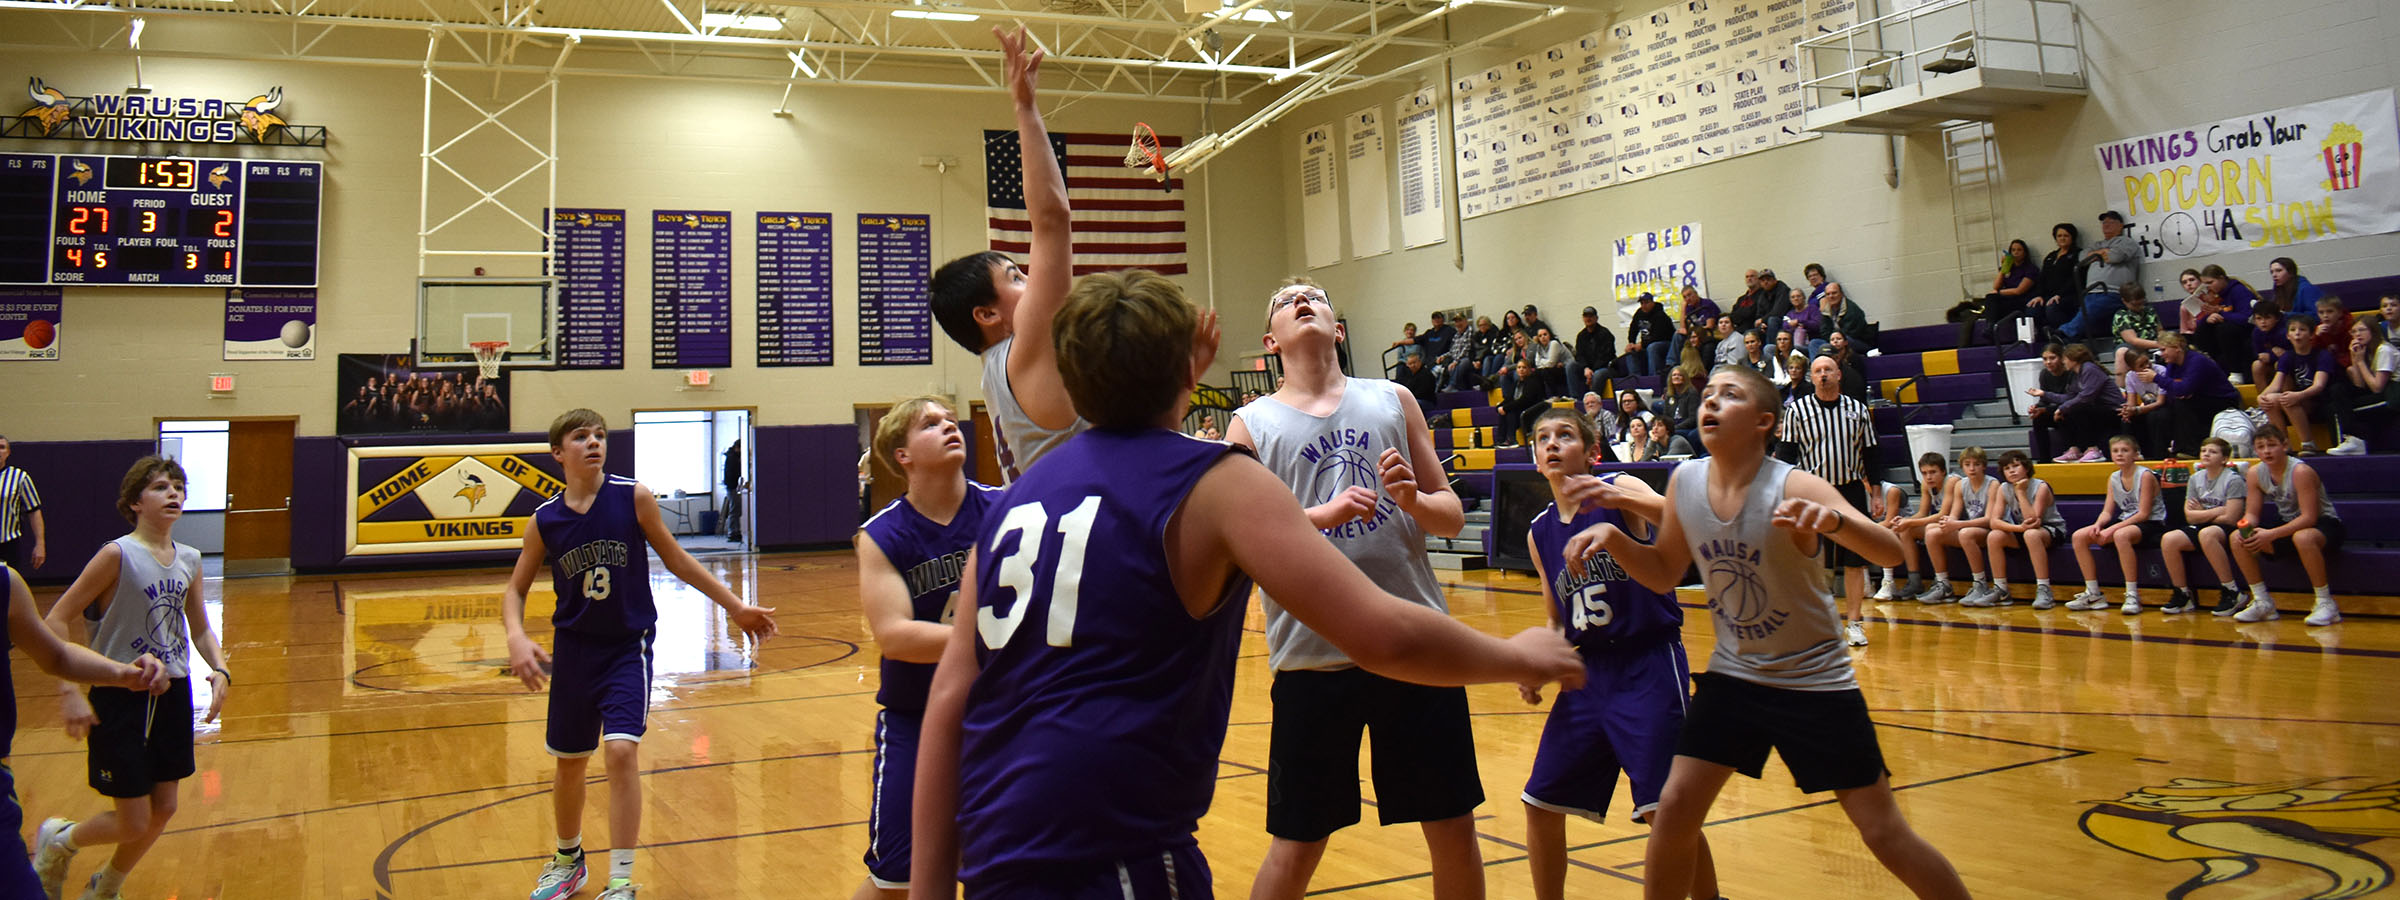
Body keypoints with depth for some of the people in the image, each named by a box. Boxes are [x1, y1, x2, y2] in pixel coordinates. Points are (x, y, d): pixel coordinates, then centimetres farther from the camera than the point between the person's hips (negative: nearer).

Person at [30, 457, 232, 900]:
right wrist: (68, 691, -21)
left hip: (172, 696, 6)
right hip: (121, 698, -6)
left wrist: (219, 670, -5)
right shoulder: (118, 555, -15)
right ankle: (58, 840, 32)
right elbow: (56, 621, -14)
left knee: (163, 811, 12)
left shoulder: (189, 560, 3)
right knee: (133, 823, 0)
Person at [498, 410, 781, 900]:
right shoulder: (545, 520, -5)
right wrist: (516, 638, -14)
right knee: (570, 762, 14)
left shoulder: (633, 498, -10)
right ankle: (568, 860, 40)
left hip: (629, 645, -3)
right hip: (573, 651, 3)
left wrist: (736, 607, 3)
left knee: (621, 750, -18)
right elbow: (515, 589, 7)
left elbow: (677, 560, 1)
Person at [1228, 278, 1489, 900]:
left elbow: (1452, 517, 11)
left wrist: (1414, 500, -11)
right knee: (1297, 844, 5)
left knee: (1454, 829, 9)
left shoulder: (1393, 401, 11)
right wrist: (1320, 515, -19)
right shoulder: (1251, 425, 4)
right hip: (1313, 656, -2)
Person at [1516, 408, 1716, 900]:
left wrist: (1620, 501, -45)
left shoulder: (1619, 488, -8)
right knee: (1540, 802, 7)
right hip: (1590, 671, 6)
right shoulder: (1540, 532, 9)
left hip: (1650, 664, -6)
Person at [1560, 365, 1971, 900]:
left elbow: (1891, 553, -31)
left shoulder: (1793, 488, -20)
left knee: (1885, 834, -1)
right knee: (1673, 810, 0)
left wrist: (1834, 519, -51)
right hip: (1733, 675, 4)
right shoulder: (1685, 481, -6)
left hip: (1815, 680, -4)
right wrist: (1612, 537, -12)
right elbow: (1664, 574, 6)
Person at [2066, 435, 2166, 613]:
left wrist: (2113, 528, -24)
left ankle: (2133, 595, -32)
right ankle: (2093, 594, -5)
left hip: (2151, 524, -8)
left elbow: (2143, 514, -18)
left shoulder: (2145, 475, -12)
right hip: (2126, 522, 8)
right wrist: (2098, 525, -16)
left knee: (2121, 535, -40)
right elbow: (2107, 511, 7)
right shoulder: (2114, 478, 8)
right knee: (2079, 536, -10)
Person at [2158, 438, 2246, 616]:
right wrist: (2217, 511, -7)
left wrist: (2202, 513, -4)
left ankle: (2233, 593, -27)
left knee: (2206, 534, -39)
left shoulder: (2233, 480, -8)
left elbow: (2229, 518, -16)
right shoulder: (2196, 478, 10)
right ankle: (2183, 595, -7)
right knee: (2169, 539, -20)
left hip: (2226, 530, -6)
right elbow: (2190, 516, 4)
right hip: (2200, 528, 6)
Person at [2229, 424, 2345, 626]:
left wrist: (2271, 534, -35)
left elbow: (2309, 518, -27)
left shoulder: (2300, 471, -24)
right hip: (2289, 525, 7)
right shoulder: (2255, 473, -4)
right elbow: (2252, 514, 1)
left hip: (2323, 524, -7)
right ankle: (2262, 603, -2)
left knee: (2302, 537, -41)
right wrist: (2245, 528, -22)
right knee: (2238, 539, -12)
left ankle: (2326, 603, -24)